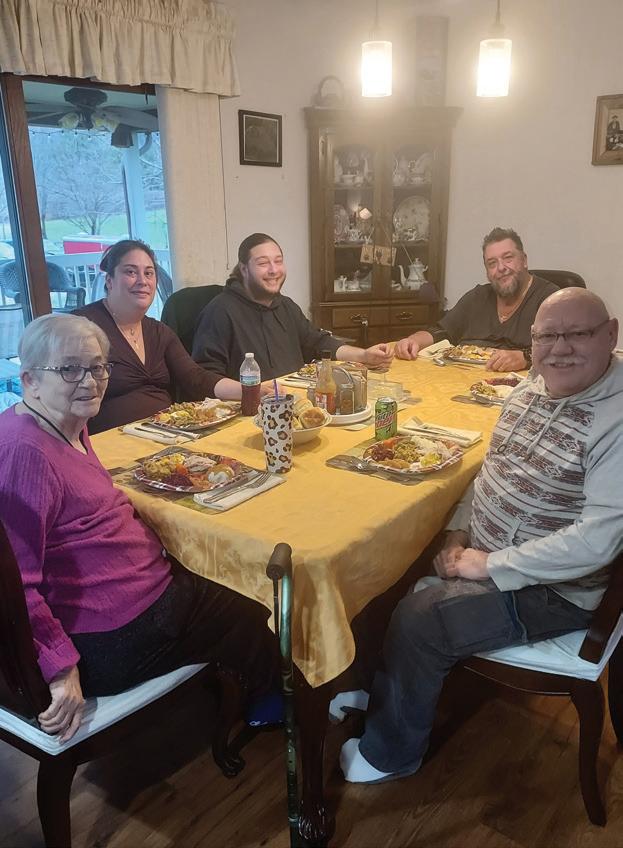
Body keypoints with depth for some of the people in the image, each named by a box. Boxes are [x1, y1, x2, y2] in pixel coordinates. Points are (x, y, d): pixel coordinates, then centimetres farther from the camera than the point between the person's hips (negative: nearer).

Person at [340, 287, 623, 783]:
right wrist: (458, 532, 0)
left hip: (550, 591, -7)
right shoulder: (534, 387, 3)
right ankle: (368, 688, 25)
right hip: (485, 555, 8)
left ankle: (391, 755, 10)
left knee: (418, 619, -17)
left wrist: (491, 565, -21)